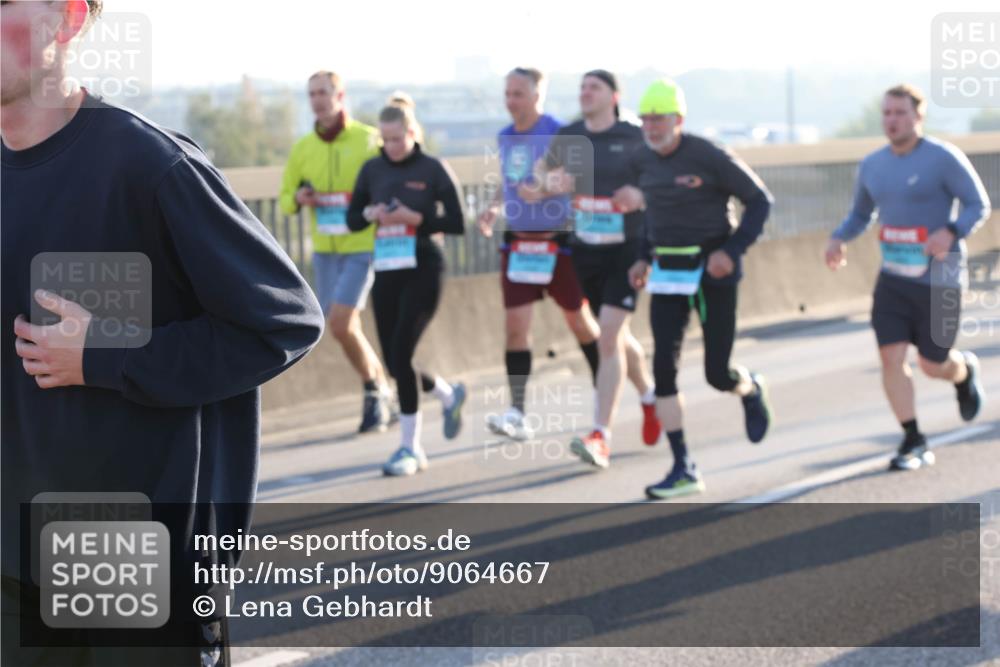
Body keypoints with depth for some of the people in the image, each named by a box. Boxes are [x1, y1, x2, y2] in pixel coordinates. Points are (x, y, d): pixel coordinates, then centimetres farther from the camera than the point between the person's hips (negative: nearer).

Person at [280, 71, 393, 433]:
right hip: (324, 251, 5)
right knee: (347, 329, 8)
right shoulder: (302, 148, 5)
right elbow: (285, 199, 13)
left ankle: (374, 392, 5)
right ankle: (382, 396, 26)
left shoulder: (369, 140, -8)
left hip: (362, 248, -5)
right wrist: (298, 199, -9)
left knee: (340, 324, -16)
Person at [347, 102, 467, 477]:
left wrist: (416, 218, -17)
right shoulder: (372, 170, 8)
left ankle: (410, 448, -3)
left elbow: (457, 223, -5)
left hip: (422, 270, -5)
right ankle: (449, 396, 37)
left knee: (401, 356, -14)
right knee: (395, 361, 6)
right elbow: (352, 220, 13)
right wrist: (369, 214, -8)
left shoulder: (431, 170, -4)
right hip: (386, 273, 5)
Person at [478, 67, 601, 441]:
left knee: (578, 319, 10)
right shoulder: (504, 137, 8)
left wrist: (542, 191, -29)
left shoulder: (559, 135, -13)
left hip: (557, 240, -5)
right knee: (515, 324, -5)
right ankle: (517, 414, -7)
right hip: (517, 241, 5)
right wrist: (494, 207, 3)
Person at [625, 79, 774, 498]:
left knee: (717, 374, -1)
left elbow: (759, 200, -7)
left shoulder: (709, 157, -15)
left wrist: (733, 251, -18)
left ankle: (751, 390, 39)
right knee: (664, 365, -7)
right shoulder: (643, 162, 4)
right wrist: (644, 258, 9)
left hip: (713, 271, -5)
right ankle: (683, 470, -1)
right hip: (668, 273, 5)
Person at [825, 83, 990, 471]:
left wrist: (950, 232, -30)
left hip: (939, 278, -4)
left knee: (933, 365, 6)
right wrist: (838, 240, -4)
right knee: (891, 358, -11)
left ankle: (965, 372, 42)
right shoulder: (872, 166, 4)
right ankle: (914, 444, -1)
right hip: (894, 279, 4)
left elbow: (979, 206, -10)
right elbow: (860, 214, 17)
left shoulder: (944, 158, -13)